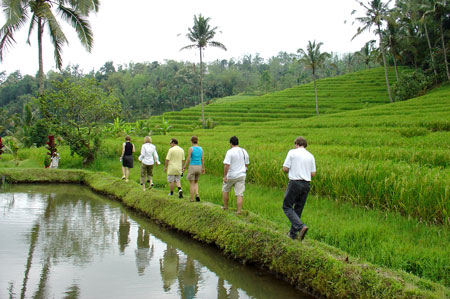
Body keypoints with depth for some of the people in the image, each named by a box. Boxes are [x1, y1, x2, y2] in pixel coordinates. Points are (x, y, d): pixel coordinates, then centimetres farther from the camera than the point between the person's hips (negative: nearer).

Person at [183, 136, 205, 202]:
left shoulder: (191, 148, -10)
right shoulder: (201, 148, 3)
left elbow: (188, 159, -12)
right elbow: (202, 159, 6)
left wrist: (184, 168, -3)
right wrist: (203, 168, 16)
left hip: (192, 167, -5)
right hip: (199, 167, 5)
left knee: (191, 184, 5)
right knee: (196, 182, 21)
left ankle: (192, 199, 5)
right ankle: (197, 194, -1)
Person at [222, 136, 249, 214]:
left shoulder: (230, 152, -14)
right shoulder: (244, 151, 6)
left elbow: (226, 165, -21)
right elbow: (246, 164, 14)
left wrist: (225, 176, -16)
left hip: (230, 176, -4)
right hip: (241, 175, 4)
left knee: (225, 190, 18)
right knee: (239, 194, 2)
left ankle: (225, 207, 26)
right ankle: (238, 211, -1)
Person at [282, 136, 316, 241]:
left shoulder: (292, 152, -4)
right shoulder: (310, 156, 9)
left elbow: (285, 169, -7)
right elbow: (313, 174, 8)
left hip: (295, 183, -5)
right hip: (306, 184, 5)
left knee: (287, 207, 4)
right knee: (298, 209, 14)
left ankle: (301, 226, -16)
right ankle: (293, 233, 20)